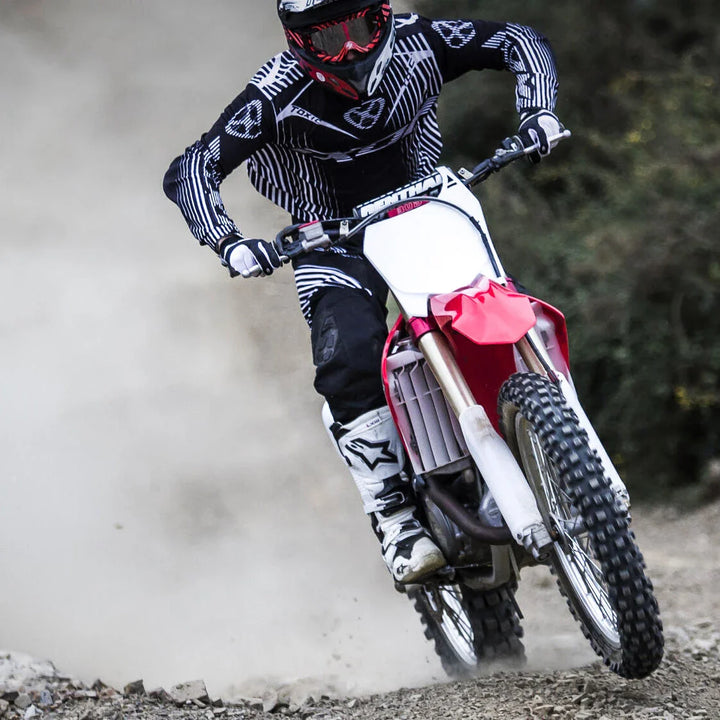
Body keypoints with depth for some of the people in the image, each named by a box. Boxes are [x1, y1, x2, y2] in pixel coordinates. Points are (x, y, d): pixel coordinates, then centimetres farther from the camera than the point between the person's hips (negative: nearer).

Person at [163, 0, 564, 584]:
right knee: (351, 361, -29)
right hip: (334, 241, -3)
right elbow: (190, 171, -26)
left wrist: (538, 112, -24)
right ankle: (398, 524, -24)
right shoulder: (279, 95, -22)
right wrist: (229, 244, -42)